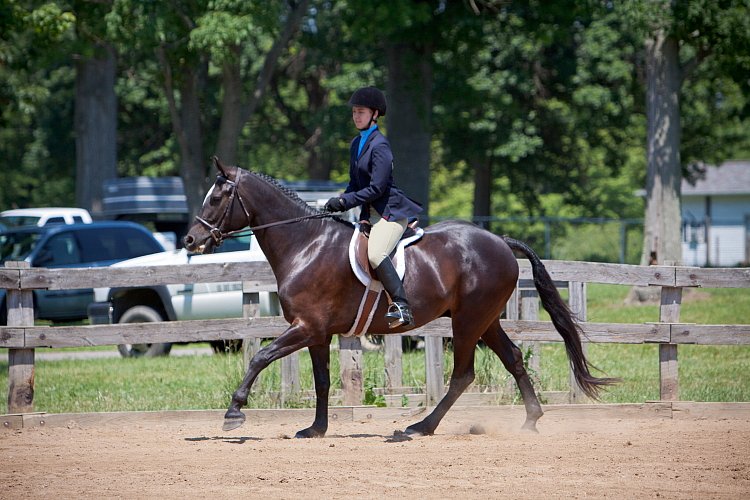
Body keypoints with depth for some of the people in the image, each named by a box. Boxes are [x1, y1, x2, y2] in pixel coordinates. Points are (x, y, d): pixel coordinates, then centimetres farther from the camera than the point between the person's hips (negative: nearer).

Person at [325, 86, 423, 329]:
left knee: (375, 253, -30)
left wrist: (344, 201, -16)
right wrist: (339, 201, 2)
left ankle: (402, 307, -34)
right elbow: (355, 183, 20)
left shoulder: (379, 146, -14)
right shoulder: (357, 144, 14)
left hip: (391, 210, -10)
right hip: (370, 213, 10)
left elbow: (376, 189, -18)